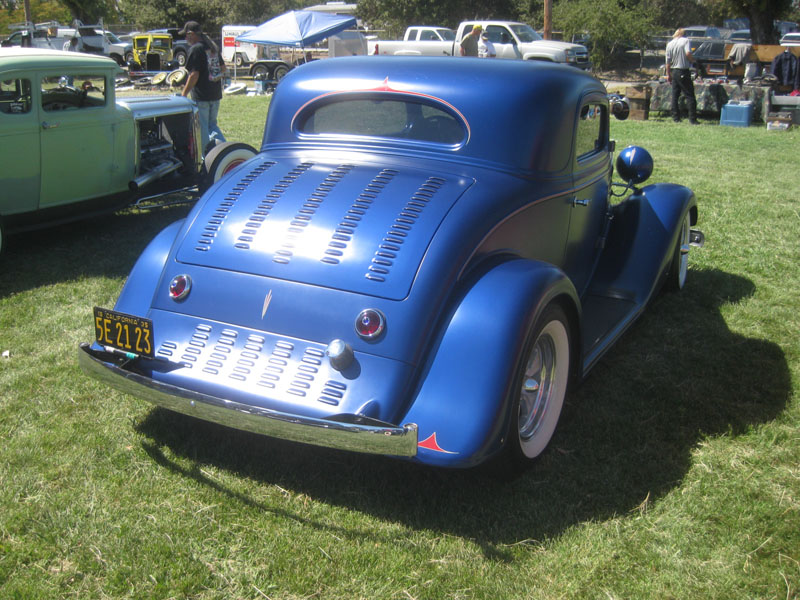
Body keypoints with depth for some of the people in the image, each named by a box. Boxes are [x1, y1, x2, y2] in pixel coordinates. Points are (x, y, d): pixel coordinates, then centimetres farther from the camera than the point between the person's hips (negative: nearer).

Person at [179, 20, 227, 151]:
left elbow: (194, 74, -19)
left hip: (201, 96, -8)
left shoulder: (195, 49, -14)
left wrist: (183, 94, -12)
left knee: (202, 128, 3)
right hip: (216, 94, 8)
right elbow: (223, 68, 17)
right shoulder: (212, 46, 9)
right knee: (212, 124, 19)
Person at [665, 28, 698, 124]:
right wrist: (693, 60, -2)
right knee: (690, 96, -2)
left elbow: (668, 61, 8)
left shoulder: (670, 44, 7)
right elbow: (688, 53, -21)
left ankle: (676, 118, 11)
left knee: (675, 96, 11)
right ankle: (693, 119, -6)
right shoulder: (685, 40, -6)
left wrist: (668, 74, 15)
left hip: (674, 72, 5)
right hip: (684, 72, -5)